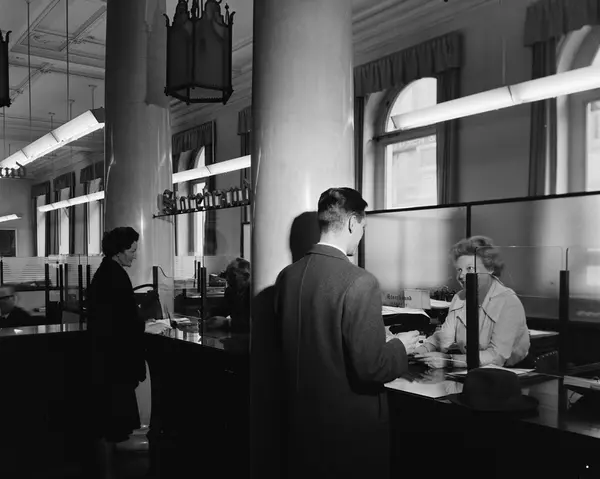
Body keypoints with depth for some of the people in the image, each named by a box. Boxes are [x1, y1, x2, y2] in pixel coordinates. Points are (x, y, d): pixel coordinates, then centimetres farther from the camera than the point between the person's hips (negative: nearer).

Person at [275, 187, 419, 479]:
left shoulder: (286, 276, -2)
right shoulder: (359, 282, -22)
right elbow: (370, 367, -22)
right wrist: (401, 347, -2)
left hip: (301, 418, 6)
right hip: (350, 423, -6)